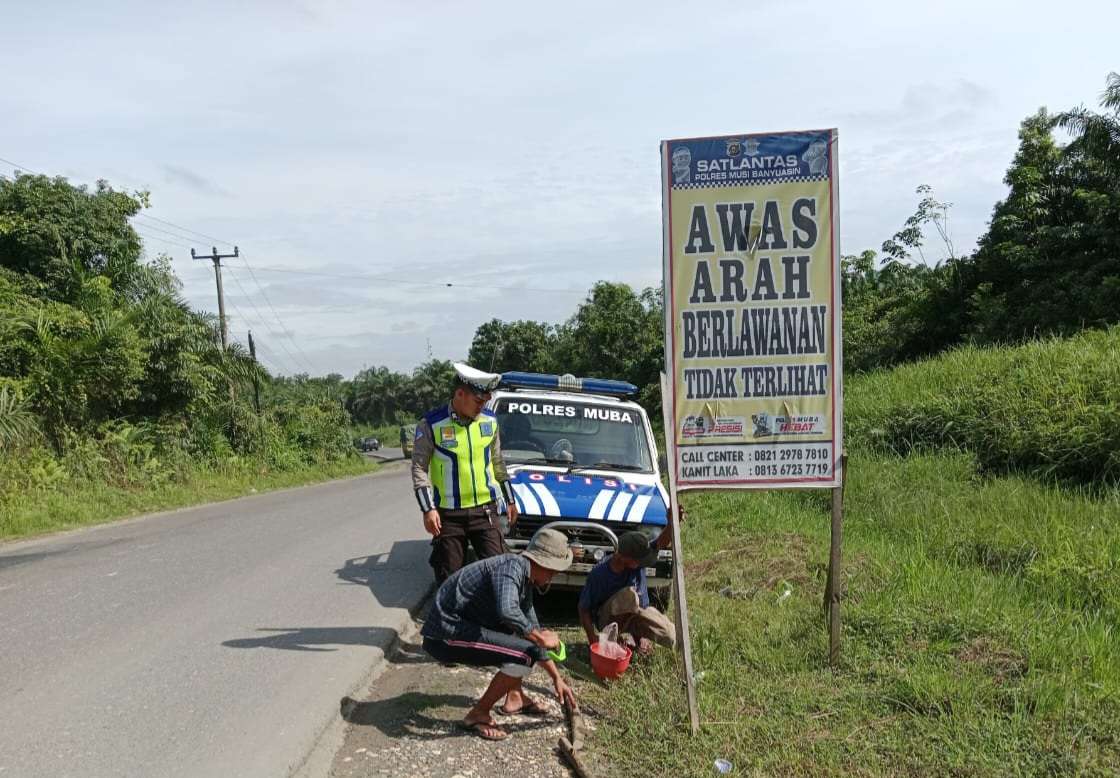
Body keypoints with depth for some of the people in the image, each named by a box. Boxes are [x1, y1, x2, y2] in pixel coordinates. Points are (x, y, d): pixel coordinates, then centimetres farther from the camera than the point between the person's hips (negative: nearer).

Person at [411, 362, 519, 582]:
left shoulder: (490, 420, 6)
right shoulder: (431, 424, -8)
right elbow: (419, 468, -6)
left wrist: (510, 500, 19)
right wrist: (428, 509, -13)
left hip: (485, 510, 3)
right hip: (448, 514, -2)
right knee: (448, 576, 6)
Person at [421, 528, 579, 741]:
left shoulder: (525, 583, 13)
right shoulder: (512, 566, -17)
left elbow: (533, 630, 22)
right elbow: (507, 611, -35)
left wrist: (557, 678, 23)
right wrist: (540, 638, -19)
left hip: (462, 626, 10)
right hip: (445, 636, -10)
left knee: (524, 631, 21)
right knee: (525, 655, -19)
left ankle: (514, 696, 22)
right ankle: (479, 714, -3)